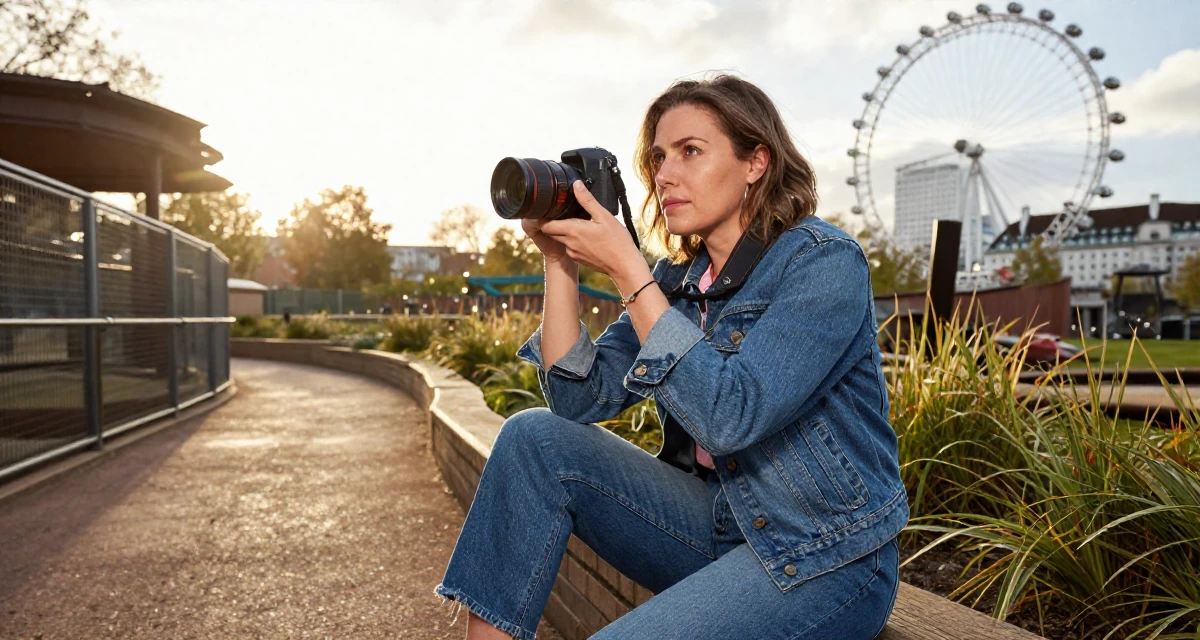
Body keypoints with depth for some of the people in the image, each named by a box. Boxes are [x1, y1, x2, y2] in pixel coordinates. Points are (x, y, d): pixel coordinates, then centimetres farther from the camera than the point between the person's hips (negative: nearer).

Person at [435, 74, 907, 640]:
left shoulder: (824, 262, -16)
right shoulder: (679, 277, 4)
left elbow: (729, 416, -29)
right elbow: (579, 397, -3)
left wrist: (626, 269, -27)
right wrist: (561, 261, -10)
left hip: (824, 564, -6)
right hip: (717, 525, 7)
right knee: (535, 436, -9)